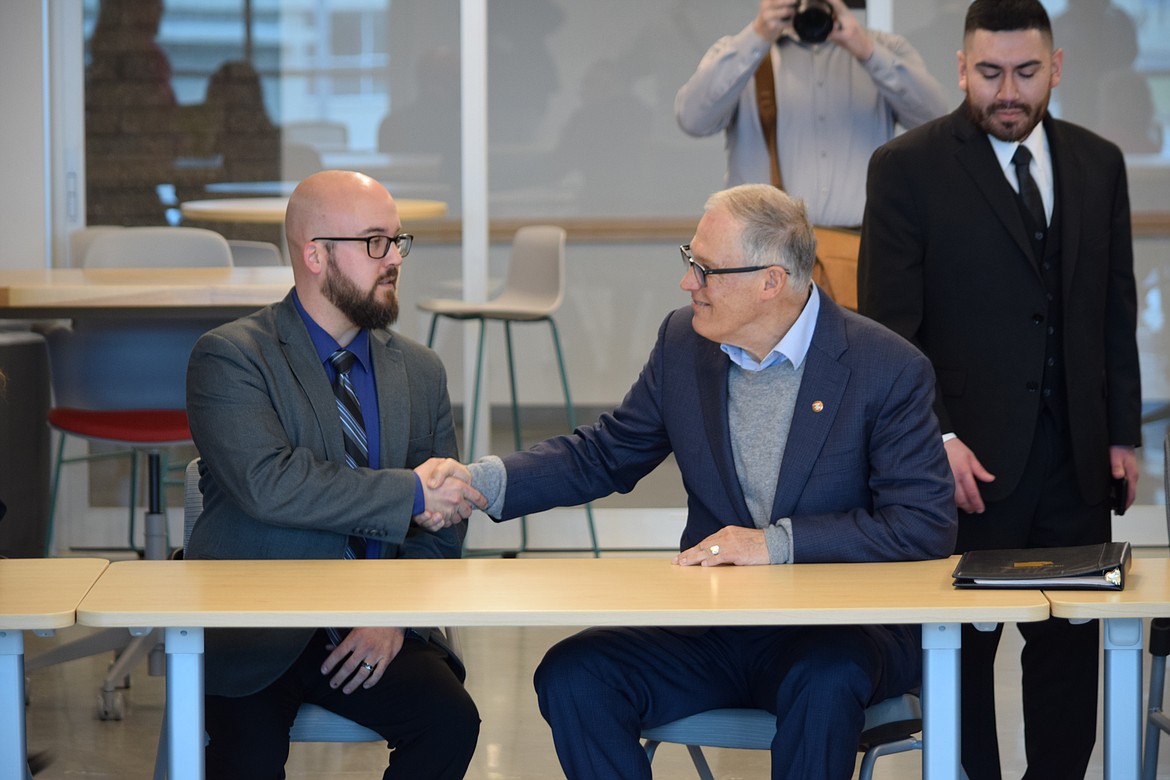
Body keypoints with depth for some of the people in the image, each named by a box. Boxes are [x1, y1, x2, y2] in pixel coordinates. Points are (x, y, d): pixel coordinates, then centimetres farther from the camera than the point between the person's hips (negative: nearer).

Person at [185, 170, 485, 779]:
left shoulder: (420, 371, 14)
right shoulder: (230, 358, -4)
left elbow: (440, 524, 14)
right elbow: (268, 483, -20)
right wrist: (409, 493, -16)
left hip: (371, 631, 4)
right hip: (252, 639, -4)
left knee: (450, 719, -22)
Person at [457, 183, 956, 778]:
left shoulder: (889, 370, -10)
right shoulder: (682, 344, 5)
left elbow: (926, 525, -15)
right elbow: (602, 454, 14)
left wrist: (778, 542, -22)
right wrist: (483, 482, -3)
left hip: (840, 625, -4)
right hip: (709, 631, 5)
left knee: (823, 684, -38)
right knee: (570, 678, -18)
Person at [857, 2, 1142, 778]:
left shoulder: (1098, 164, 10)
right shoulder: (907, 167, -4)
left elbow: (1117, 312, 15)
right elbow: (889, 325, -7)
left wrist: (1124, 433, 10)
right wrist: (935, 437, -15)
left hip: (1076, 455, 4)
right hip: (971, 457, -4)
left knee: (1071, 644, 6)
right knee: (963, 648, 3)